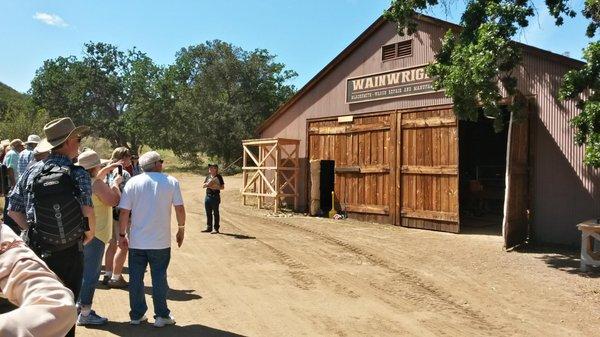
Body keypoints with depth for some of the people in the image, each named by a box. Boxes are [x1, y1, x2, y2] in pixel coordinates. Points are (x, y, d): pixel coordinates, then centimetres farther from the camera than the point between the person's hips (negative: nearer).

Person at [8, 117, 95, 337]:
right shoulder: (78, 174, -13)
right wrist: (89, 234, -8)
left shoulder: (32, 172, -1)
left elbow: (13, 210, 2)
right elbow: (87, 210, -26)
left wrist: (34, 231, 9)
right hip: (69, 251, -3)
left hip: (37, 250, 3)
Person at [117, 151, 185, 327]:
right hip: (161, 242, -1)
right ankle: (162, 316, 16)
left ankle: (137, 315, 22)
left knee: (136, 279, 12)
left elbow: (124, 212, -4)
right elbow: (180, 208, -6)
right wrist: (181, 228, 9)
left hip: (137, 241, 1)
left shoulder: (133, 182, -1)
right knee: (159, 278, 9)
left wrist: (122, 235, 6)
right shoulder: (171, 181, -4)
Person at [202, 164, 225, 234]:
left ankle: (216, 229, 4)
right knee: (208, 213, 10)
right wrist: (208, 184, -8)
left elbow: (222, 187, -4)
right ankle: (209, 228, 19)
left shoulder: (218, 177, -4)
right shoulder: (208, 176, 12)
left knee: (215, 213, -1)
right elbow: (203, 186, 12)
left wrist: (215, 187, -17)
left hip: (215, 196, -6)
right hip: (208, 196, 6)